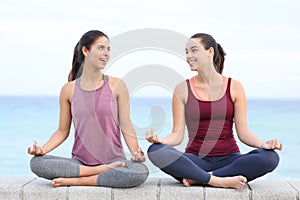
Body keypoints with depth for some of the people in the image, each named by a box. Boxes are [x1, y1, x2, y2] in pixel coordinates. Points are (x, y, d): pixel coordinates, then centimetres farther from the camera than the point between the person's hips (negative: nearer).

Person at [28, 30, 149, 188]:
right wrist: (43, 149, -8)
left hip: (114, 160, -1)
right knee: (36, 163, -24)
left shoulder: (116, 86, 2)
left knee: (141, 172, -33)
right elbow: (62, 131, 10)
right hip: (80, 161, 1)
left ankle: (77, 181, -20)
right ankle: (103, 171, -19)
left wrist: (136, 153, -17)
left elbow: (126, 125, 0)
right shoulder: (68, 90, 5)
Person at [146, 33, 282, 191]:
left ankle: (197, 179, -24)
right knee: (155, 151, -29)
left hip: (229, 159, 1)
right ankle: (219, 181, -29)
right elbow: (177, 135, 1)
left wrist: (263, 144, -17)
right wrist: (160, 140, -21)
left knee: (270, 157, -28)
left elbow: (243, 132, 3)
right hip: (196, 159, -1)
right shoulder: (182, 90, 5)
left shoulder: (234, 87, 5)